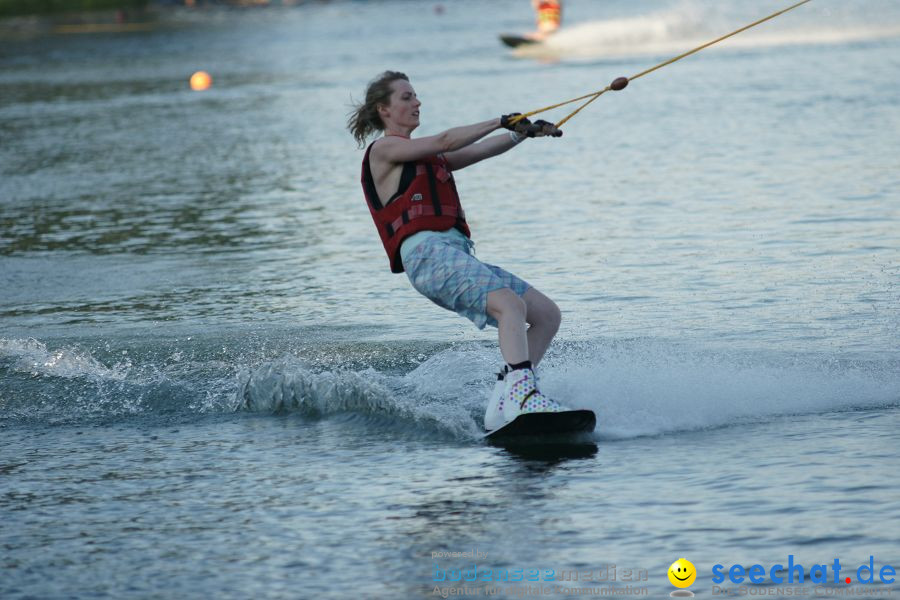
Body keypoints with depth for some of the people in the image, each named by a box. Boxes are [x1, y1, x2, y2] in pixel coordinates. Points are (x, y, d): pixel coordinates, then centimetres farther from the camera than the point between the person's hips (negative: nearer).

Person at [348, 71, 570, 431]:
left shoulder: (428, 158, 31)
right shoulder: (383, 150, 6)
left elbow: (482, 152, 24)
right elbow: (446, 142, -6)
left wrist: (524, 132, 12)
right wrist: (501, 122, -2)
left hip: (459, 254, 9)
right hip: (427, 252, -9)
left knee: (547, 314, 2)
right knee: (510, 304, -31)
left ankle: (503, 402, -7)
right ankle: (520, 395, -49)